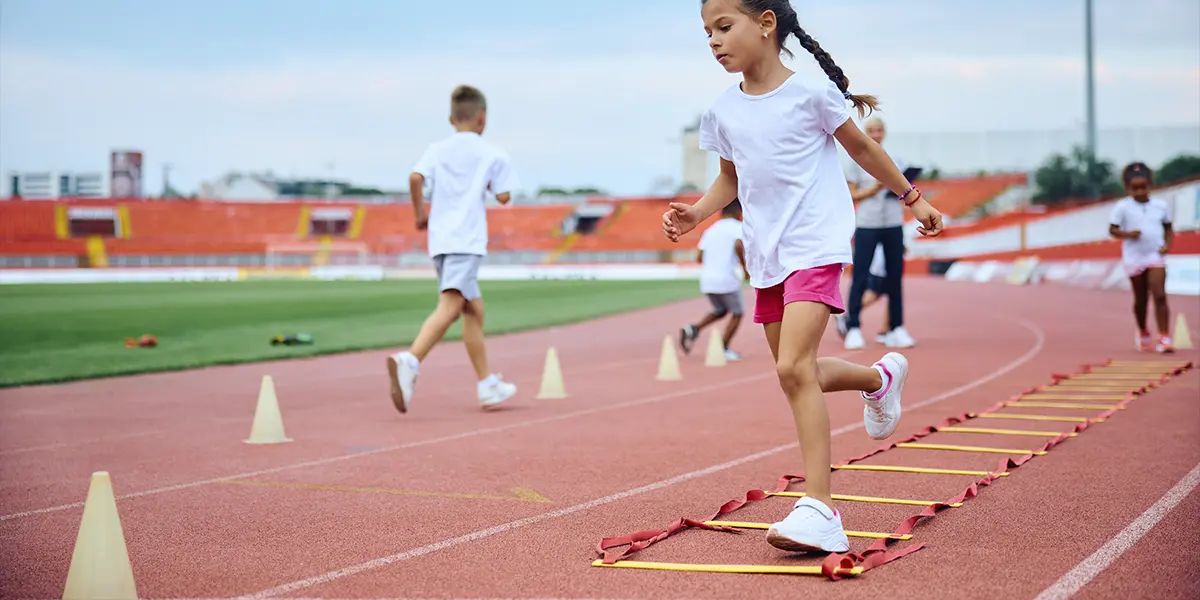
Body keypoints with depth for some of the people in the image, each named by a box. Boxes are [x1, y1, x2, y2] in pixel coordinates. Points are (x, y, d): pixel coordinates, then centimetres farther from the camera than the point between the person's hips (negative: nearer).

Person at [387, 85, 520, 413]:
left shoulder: (437, 150, 11)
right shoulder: (492, 153, 3)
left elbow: (416, 177, -5)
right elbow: (503, 196, 0)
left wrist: (420, 212, 8)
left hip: (440, 239, 6)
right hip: (467, 240, -6)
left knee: (473, 309, 17)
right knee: (449, 306, -19)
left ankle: (488, 386, 25)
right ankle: (409, 360, -42)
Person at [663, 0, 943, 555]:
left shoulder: (810, 92, -8)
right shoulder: (723, 112, 6)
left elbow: (861, 146, 5)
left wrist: (912, 198, 12)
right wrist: (696, 213, 1)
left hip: (816, 246, -7)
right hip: (765, 257, 7)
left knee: (793, 368, -21)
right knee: (796, 373, 12)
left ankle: (819, 508, -21)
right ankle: (881, 377, 44)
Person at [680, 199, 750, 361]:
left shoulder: (710, 230, 17)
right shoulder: (738, 227, -1)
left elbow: (700, 258, 12)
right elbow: (738, 245, -21)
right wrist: (745, 268, -10)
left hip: (707, 280, 6)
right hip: (727, 279, -6)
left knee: (720, 311, 24)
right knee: (737, 314, 12)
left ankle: (693, 329, 3)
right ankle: (723, 348, 5)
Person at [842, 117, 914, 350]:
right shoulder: (857, 160, 2)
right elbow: (851, 195, 0)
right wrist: (871, 190, -14)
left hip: (893, 225, 4)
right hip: (866, 225, -3)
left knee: (895, 276, 3)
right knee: (860, 277, -5)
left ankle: (896, 329, 8)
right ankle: (853, 328, -2)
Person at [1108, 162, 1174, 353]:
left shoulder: (1161, 206, 2)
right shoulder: (1122, 207, -5)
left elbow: (1168, 228, 12)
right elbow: (1113, 229, -4)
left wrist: (1167, 244, -6)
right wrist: (1127, 234, -23)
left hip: (1155, 256, 0)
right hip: (1134, 258, 0)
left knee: (1160, 295, -13)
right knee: (1141, 299, 12)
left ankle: (1164, 337, -13)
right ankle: (1143, 334, 32)